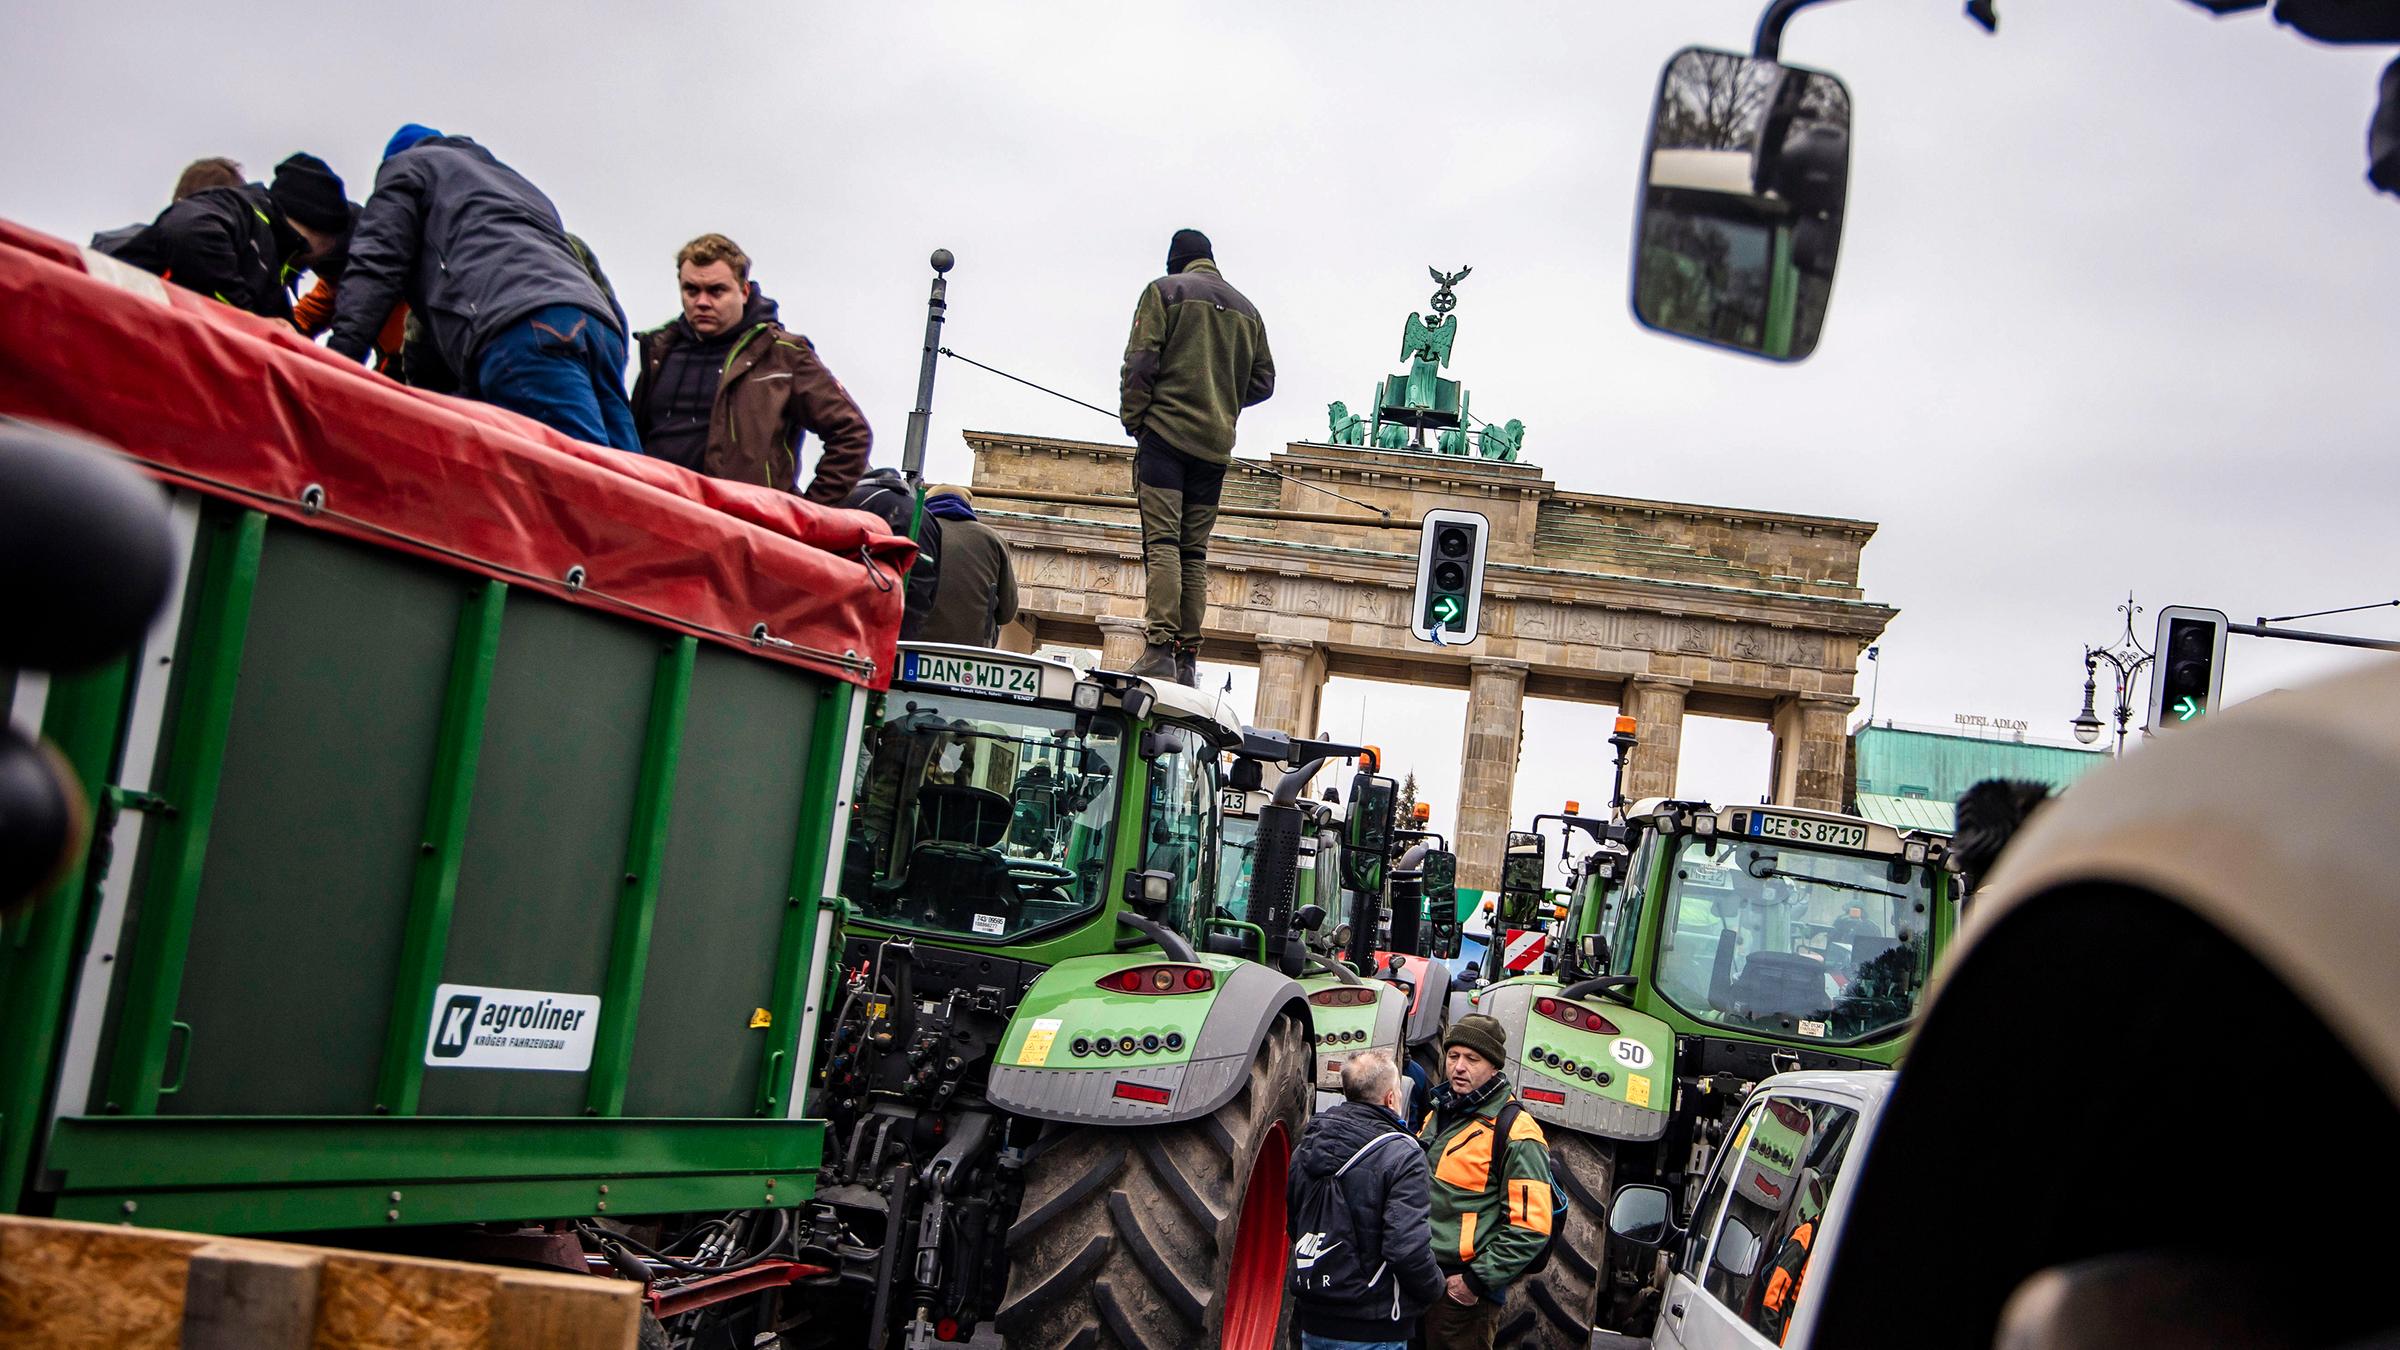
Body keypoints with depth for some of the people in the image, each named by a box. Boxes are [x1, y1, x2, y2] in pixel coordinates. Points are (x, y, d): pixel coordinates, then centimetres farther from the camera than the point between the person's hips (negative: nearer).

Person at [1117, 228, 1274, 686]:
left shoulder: (1164, 290, 4)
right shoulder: (1246, 309, 19)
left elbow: (1141, 360, -6)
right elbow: (1263, 381, 16)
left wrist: (1132, 419, 0)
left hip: (1166, 431, -4)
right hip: (1216, 444, 4)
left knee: (1161, 541, -11)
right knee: (1195, 550, 5)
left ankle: (1159, 650, -22)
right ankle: (1188, 658, -1)